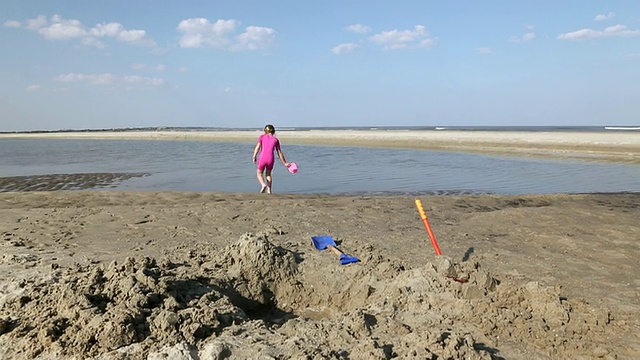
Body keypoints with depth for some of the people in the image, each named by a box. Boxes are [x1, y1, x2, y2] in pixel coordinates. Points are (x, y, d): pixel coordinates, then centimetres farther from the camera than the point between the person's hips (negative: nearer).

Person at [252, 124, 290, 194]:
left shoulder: (262, 136, 12)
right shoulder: (276, 140, 15)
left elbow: (257, 147, -3)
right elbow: (280, 153, 14)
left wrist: (254, 157, -5)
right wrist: (285, 163, 20)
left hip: (262, 158, -2)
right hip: (271, 159, 2)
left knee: (259, 173, 20)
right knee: (268, 174, 25)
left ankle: (263, 184, -6)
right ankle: (269, 190, 17)